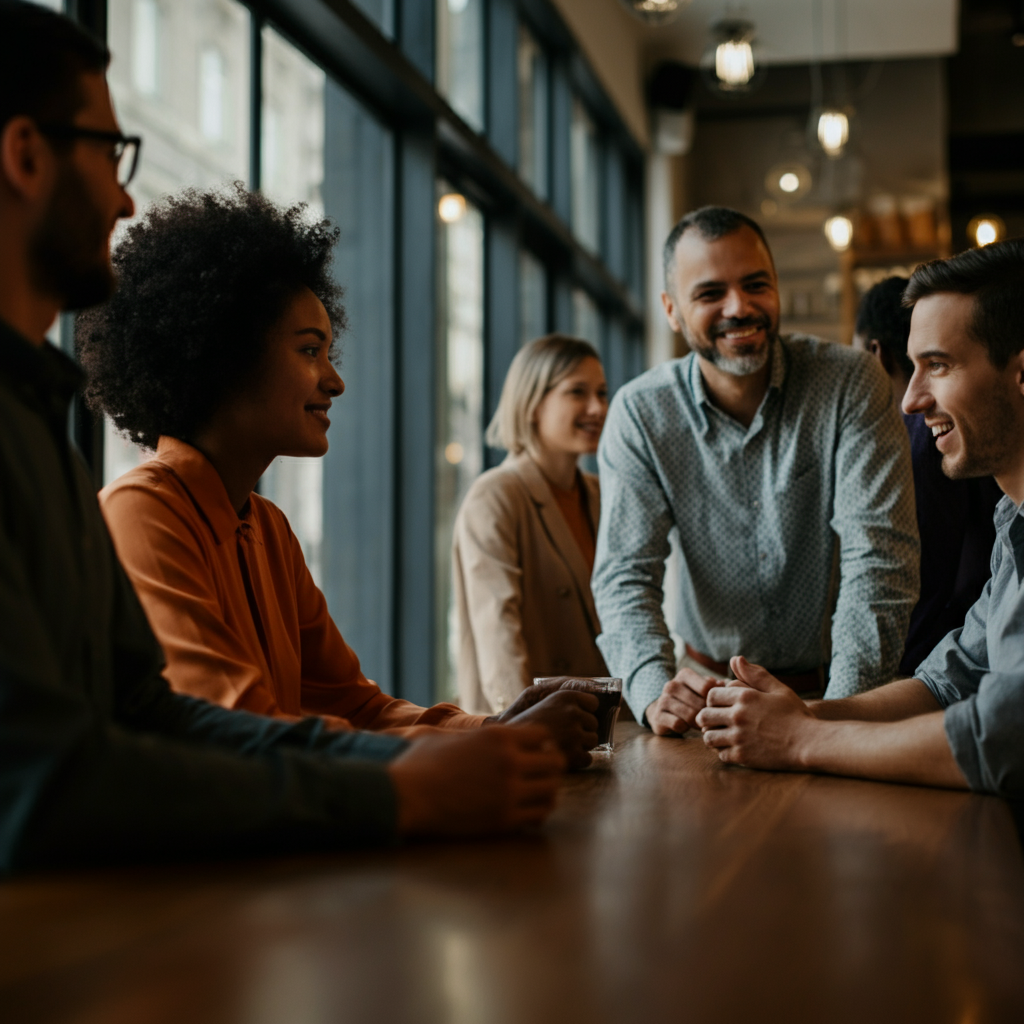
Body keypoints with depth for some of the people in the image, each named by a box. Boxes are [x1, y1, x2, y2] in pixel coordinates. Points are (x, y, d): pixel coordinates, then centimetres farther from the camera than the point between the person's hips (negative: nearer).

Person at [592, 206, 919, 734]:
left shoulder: (850, 384, -9)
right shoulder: (639, 414, -4)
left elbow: (878, 556, -15)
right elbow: (625, 572, -8)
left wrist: (841, 712, -27)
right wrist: (655, 689, -28)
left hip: (828, 689, -1)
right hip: (710, 685, 2)